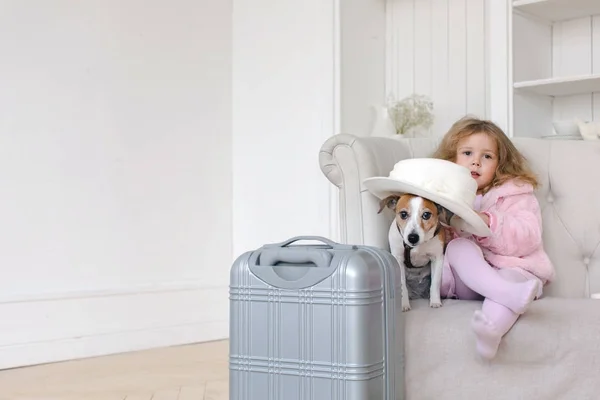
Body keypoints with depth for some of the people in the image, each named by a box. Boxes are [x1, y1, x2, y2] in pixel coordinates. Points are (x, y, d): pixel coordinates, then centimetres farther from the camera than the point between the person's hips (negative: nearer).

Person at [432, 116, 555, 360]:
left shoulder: (515, 194, 10)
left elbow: (529, 238, -6)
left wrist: (489, 223, -21)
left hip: (511, 267, -1)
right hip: (465, 281, 2)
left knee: (512, 277, -34)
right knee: (458, 247, -28)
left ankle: (491, 327, -64)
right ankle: (513, 295, -49)